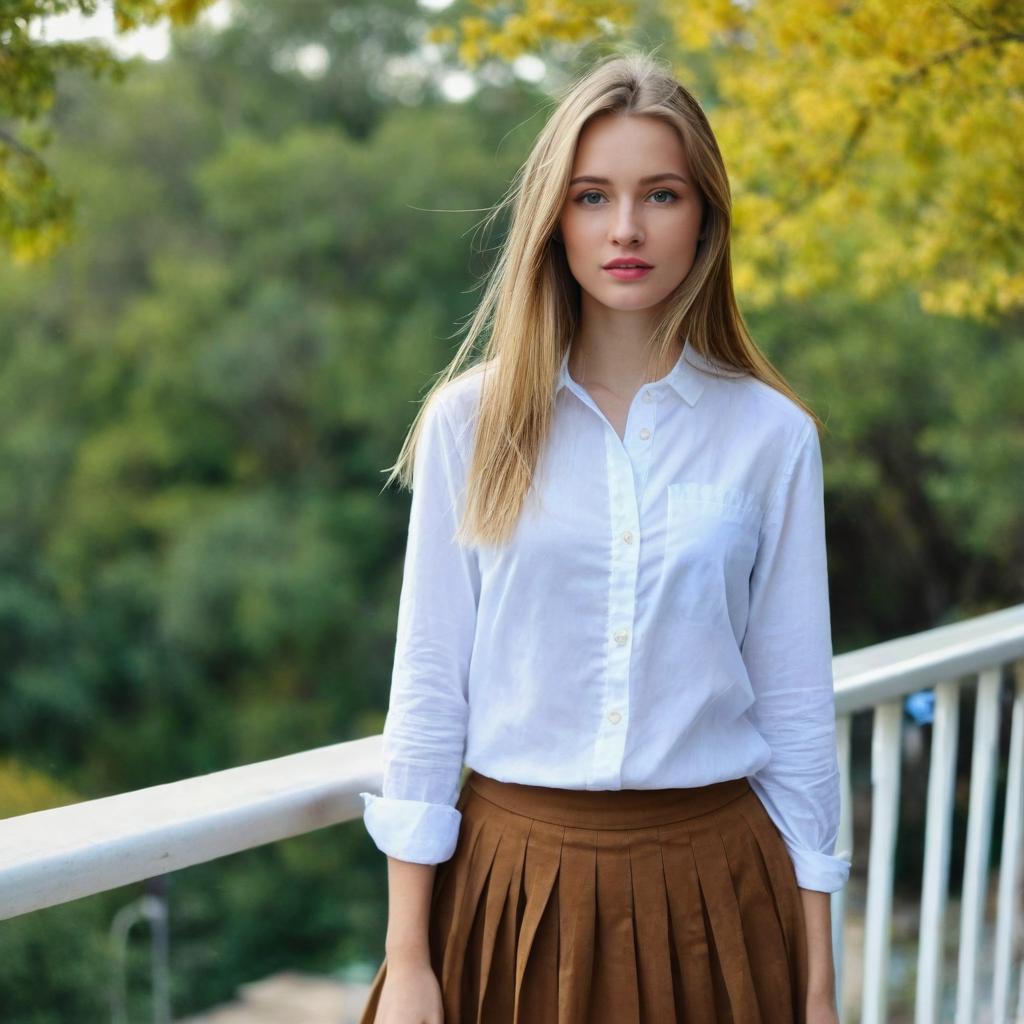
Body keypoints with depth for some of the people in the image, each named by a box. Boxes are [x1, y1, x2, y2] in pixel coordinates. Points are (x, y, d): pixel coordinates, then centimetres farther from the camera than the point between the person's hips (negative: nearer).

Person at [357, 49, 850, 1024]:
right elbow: (428, 685, -3)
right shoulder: (471, 421, -3)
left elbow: (797, 705, 1)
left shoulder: (771, 435, -2)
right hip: (514, 870, 0)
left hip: (708, 878, 1)